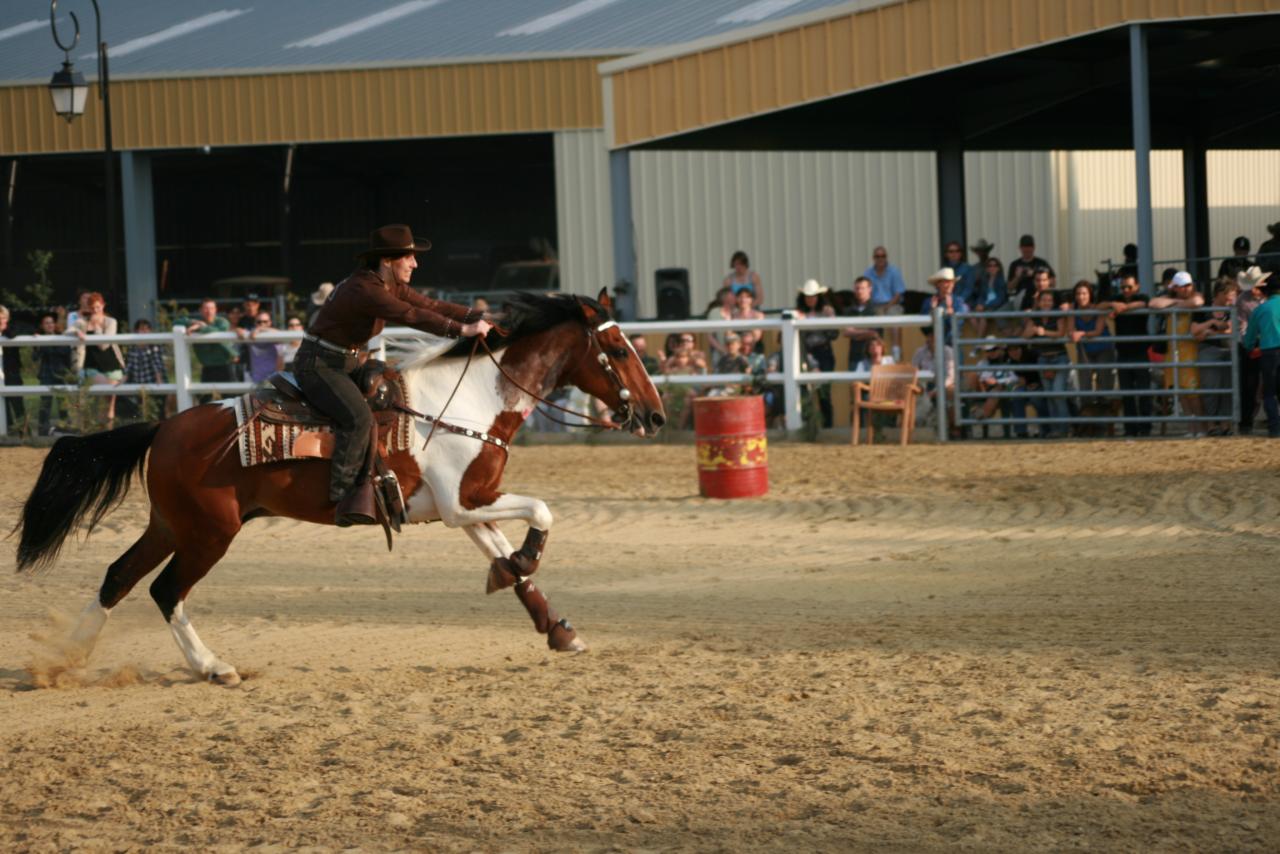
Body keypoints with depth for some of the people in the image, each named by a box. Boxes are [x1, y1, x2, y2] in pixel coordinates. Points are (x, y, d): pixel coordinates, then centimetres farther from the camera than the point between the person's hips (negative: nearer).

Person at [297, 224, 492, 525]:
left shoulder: (393, 287, 6)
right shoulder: (364, 290, -25)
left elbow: (431, 306, 7)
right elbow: (413, 316, -30)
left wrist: (478, 317, -3)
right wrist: (463, 330, -31)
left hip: (347, 364, 11)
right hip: (317, 365, -11)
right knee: (358, 418, -28)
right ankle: (341, 498, -26)